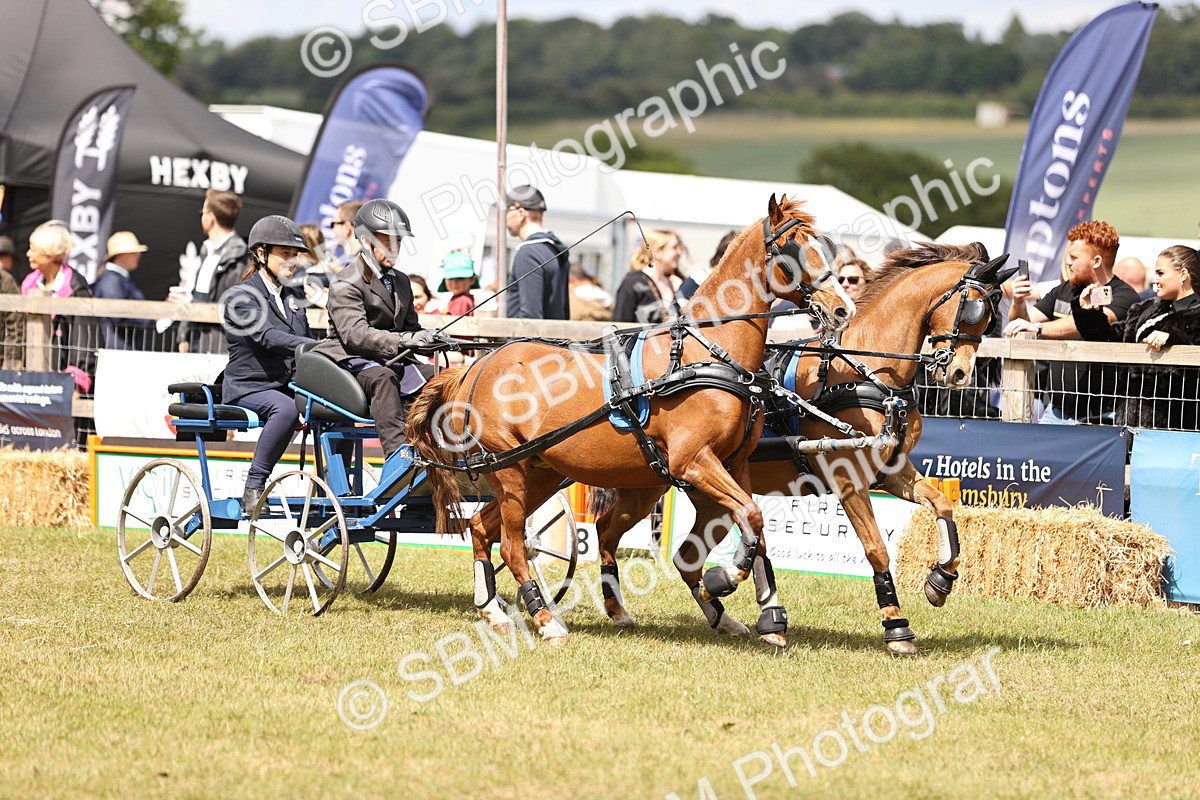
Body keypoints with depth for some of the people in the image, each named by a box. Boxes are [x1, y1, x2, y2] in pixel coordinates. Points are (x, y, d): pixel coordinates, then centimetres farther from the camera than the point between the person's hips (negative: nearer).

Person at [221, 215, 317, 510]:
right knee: (285, 408, -38)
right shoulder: (243, 296, -8)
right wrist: (315, 347, -35)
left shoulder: (293, 296, 17)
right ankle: (253, 488, -32)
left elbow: (305, 340, 20)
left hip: (286, 387, 7)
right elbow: (267, 337, -23)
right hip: (248, 388, -7)